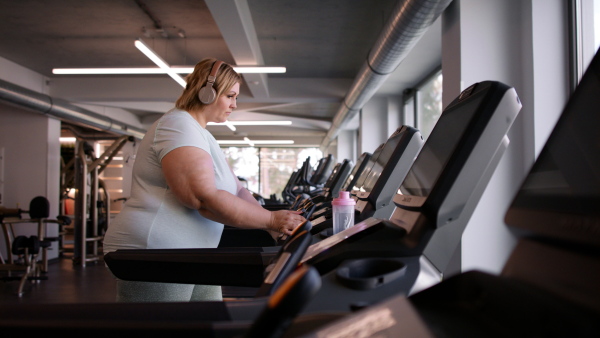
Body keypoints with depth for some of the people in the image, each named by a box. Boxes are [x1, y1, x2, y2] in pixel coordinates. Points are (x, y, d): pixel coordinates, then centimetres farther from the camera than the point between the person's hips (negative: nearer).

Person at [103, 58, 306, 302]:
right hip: (154, 258, -10)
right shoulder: (178, 126, -15)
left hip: (192, 261, 10)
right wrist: (271, 220, -18)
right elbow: (205, 199, -25)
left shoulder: (201, 135, 18)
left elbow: (237, 191, 15)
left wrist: (277, 227, 1)